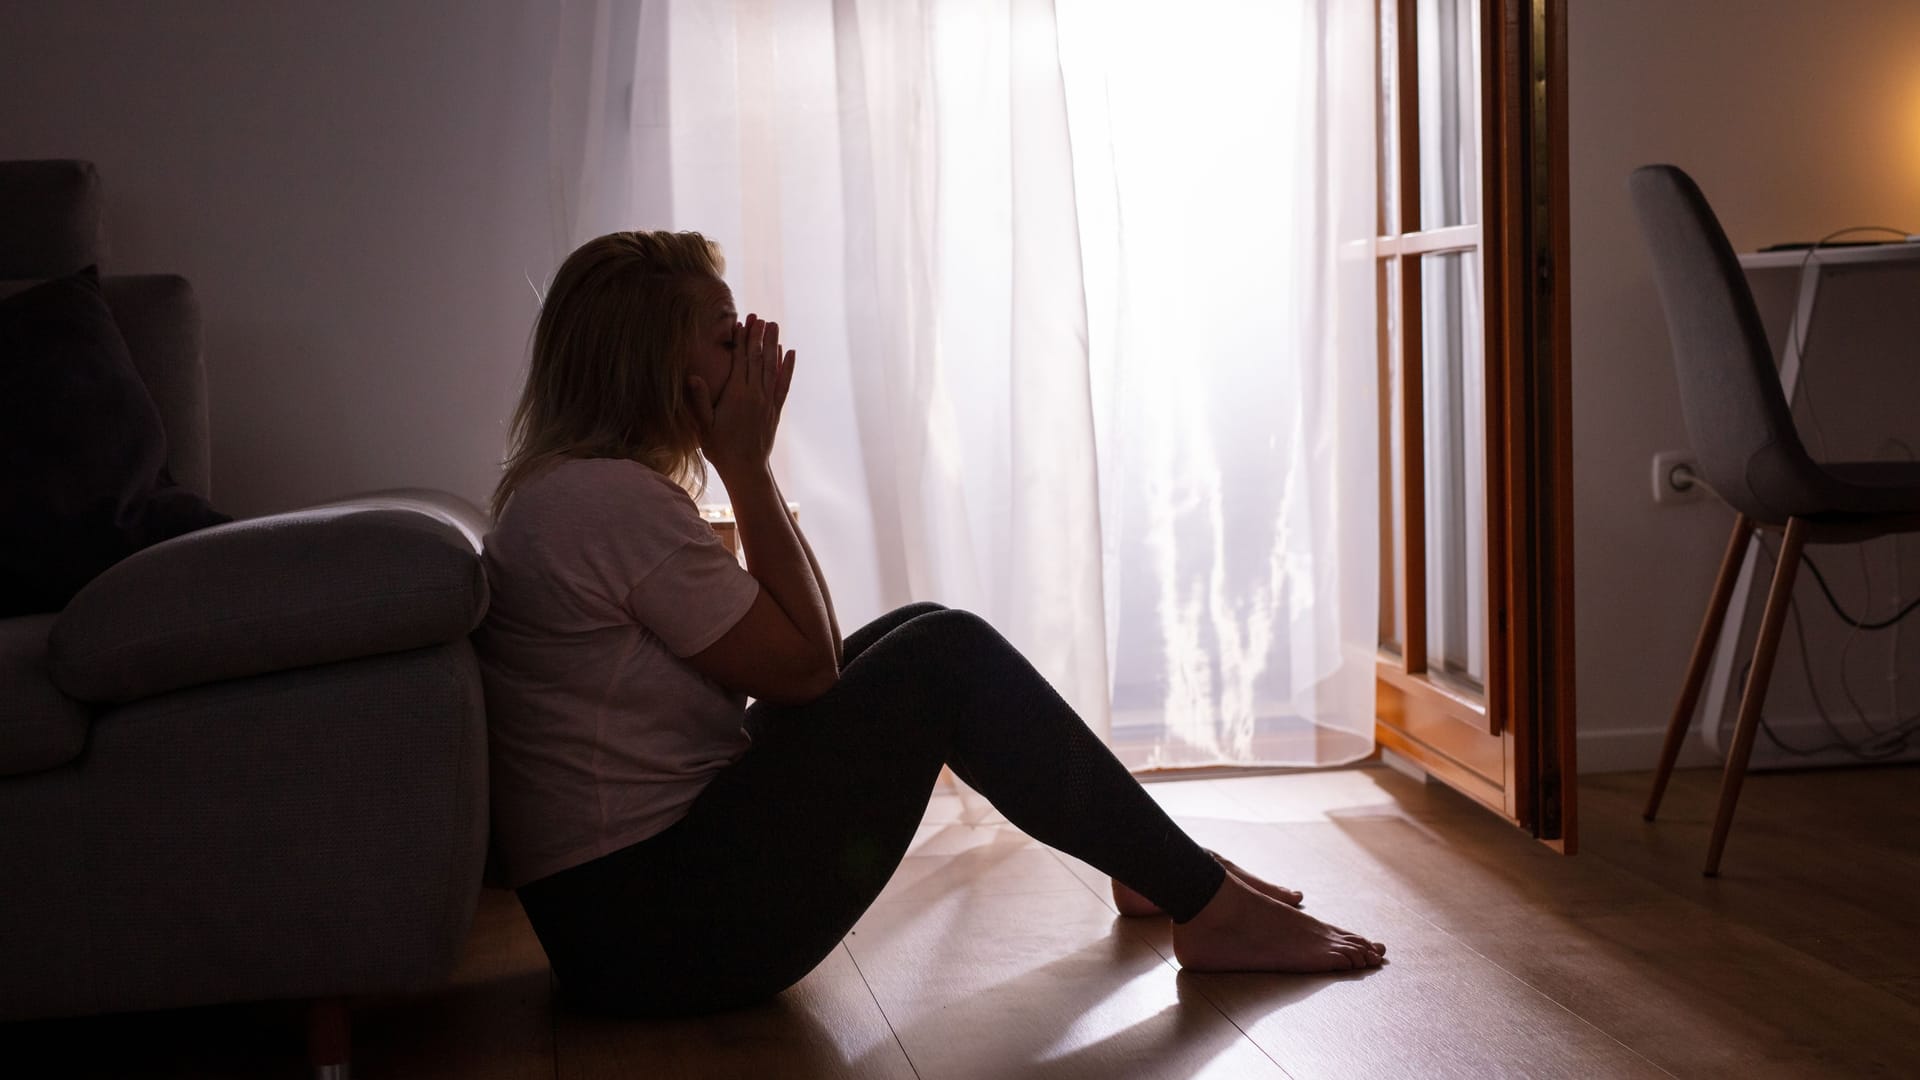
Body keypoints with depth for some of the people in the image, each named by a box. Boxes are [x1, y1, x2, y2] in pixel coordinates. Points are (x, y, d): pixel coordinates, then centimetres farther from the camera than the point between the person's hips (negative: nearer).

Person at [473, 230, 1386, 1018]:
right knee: (948, 658, -11)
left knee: (919, 636, 13)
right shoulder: (611, 499, -19)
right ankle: (1209, 908, -3)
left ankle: (1155, 863, 20)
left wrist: (746, 462, 4)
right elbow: (802, 663, -12)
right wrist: (745, 461, -8)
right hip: (657, 927, -10)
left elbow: (806, 642, 12)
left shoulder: (568, 490, 14)